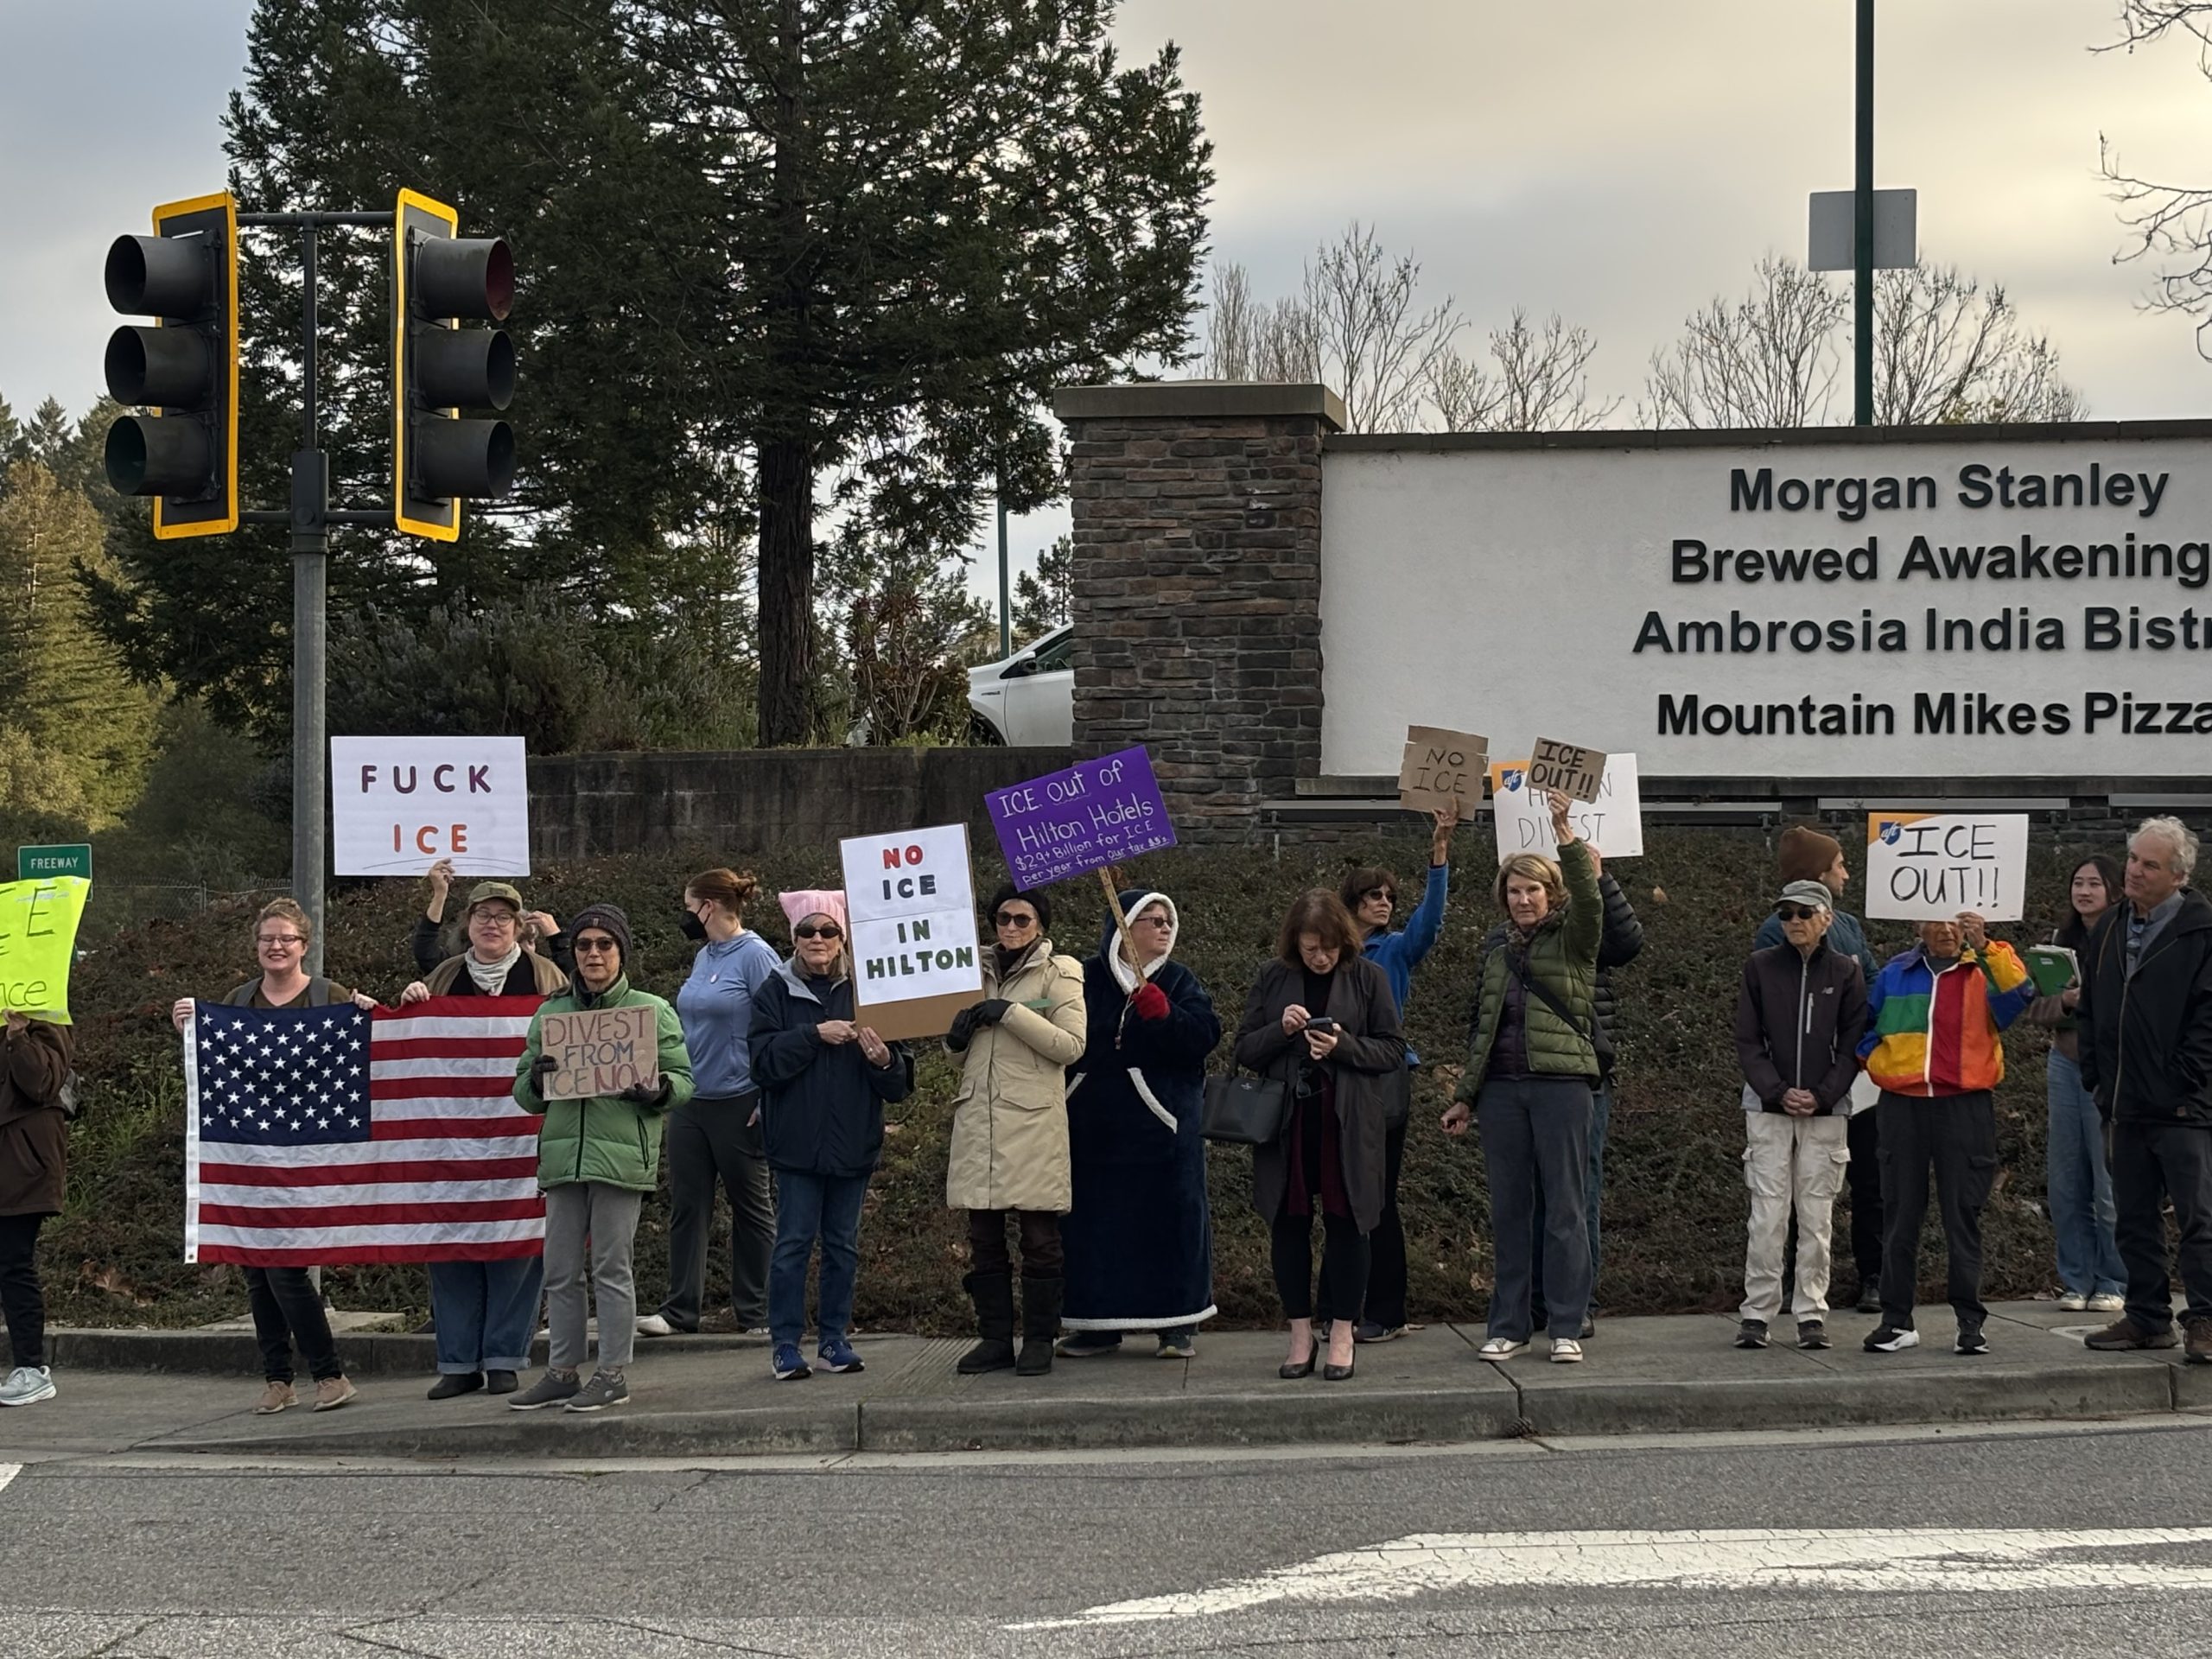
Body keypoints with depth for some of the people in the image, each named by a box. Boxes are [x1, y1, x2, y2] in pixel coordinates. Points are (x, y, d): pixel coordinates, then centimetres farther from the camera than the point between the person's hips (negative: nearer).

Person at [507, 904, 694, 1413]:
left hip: (622, 1156, -4)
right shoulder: (550, 1014, 15)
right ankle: (561, 1371, 14)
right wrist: (537, 1080, -6)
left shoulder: (653, 1012, 6)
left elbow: (684, 1081, 4)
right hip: (563, 1155, 4)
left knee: (612, 1268, -2)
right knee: (561, 1271, 6)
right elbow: (524, 1093, 16)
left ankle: (612, 1373, 4)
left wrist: (655, 1091, -17)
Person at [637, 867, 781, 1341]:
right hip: (690, 1101, 8)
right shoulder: (703, 957, 12)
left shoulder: (756, 955, -11)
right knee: (687, 1205, 4)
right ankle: (679, 1307, 6)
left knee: (751, 1206, 5)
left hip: (738, 1102, -8)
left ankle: (755, 1311, 11)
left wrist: (767, 1100, -18)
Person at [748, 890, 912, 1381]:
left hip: (853, 1139, 2)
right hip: (797, 1137, -2)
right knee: (794, 1241, -2)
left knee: (843, 1243, 9)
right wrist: (815, 1035, -18)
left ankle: (834, 1338, 18)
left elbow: (898, 1083, 2)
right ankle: (785, 1344, 4)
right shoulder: (775, 992, 2)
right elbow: (765, 1061, -11)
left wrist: (885, 1059, -20)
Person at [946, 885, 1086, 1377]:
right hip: (978, 1119, 5)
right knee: (983, 1239, 5)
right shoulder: (978, 972, 17)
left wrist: (1011, 1013, -14)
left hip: (1033, 1121, -5)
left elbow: (1071, 1045, -9)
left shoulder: (1059, 973, 2)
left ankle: (1039, 1339, 3)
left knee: (1039, 1236, -2)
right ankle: (994, 1337, 11)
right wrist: (956, 1036, 1)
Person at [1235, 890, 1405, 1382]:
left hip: (1348, 1121, -2)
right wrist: (1281, 1029, -12)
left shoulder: (1368, 978, 2)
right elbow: (1244, 1049, 7)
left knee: (1345, 1223, 1)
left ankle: (1342, 1336, 10)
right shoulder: (1273, 979, 6)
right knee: (1289, 1224, 4)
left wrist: (1343, 1045, -16)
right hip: (1285, 1122, 2)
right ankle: (1300, 1335, 14)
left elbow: (1392, 1050, 1)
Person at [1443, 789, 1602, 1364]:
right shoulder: (1497, 956, 18)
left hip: (1562, 1085, -5)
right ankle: (1508, 1326, 11)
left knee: (1564, 1208, -3)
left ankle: (1566, 1326, 2)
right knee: (1508, 1209, 6)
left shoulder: (1572, 943, 3)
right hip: (1502, 1090, 5)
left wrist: (1568, 836, -28)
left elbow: (1588, 900, -18)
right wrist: (1465, 1097, 19)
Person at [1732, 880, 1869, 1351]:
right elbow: (1748, 1041, 3)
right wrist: (1778, 1092, -9)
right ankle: (1757, 1313, 1)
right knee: (1767, 1215, -4)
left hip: (1825, 1112, 0)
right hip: (1768, 1109, 0)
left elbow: (1852, 1045, 3)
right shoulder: (1760, 967, 4)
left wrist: (1821, 1096, -10)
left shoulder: (1846, 972, 4)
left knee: (1816, 1216, 2)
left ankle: (1812, 1313, 8)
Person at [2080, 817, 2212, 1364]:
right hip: (2127, 1106, 7)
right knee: (2135, 1219, 12)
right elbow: (2090, 1008, 21)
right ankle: (2148, 1317, 19)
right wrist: (2096, 1073, 12)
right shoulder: (2109, 930, 14)